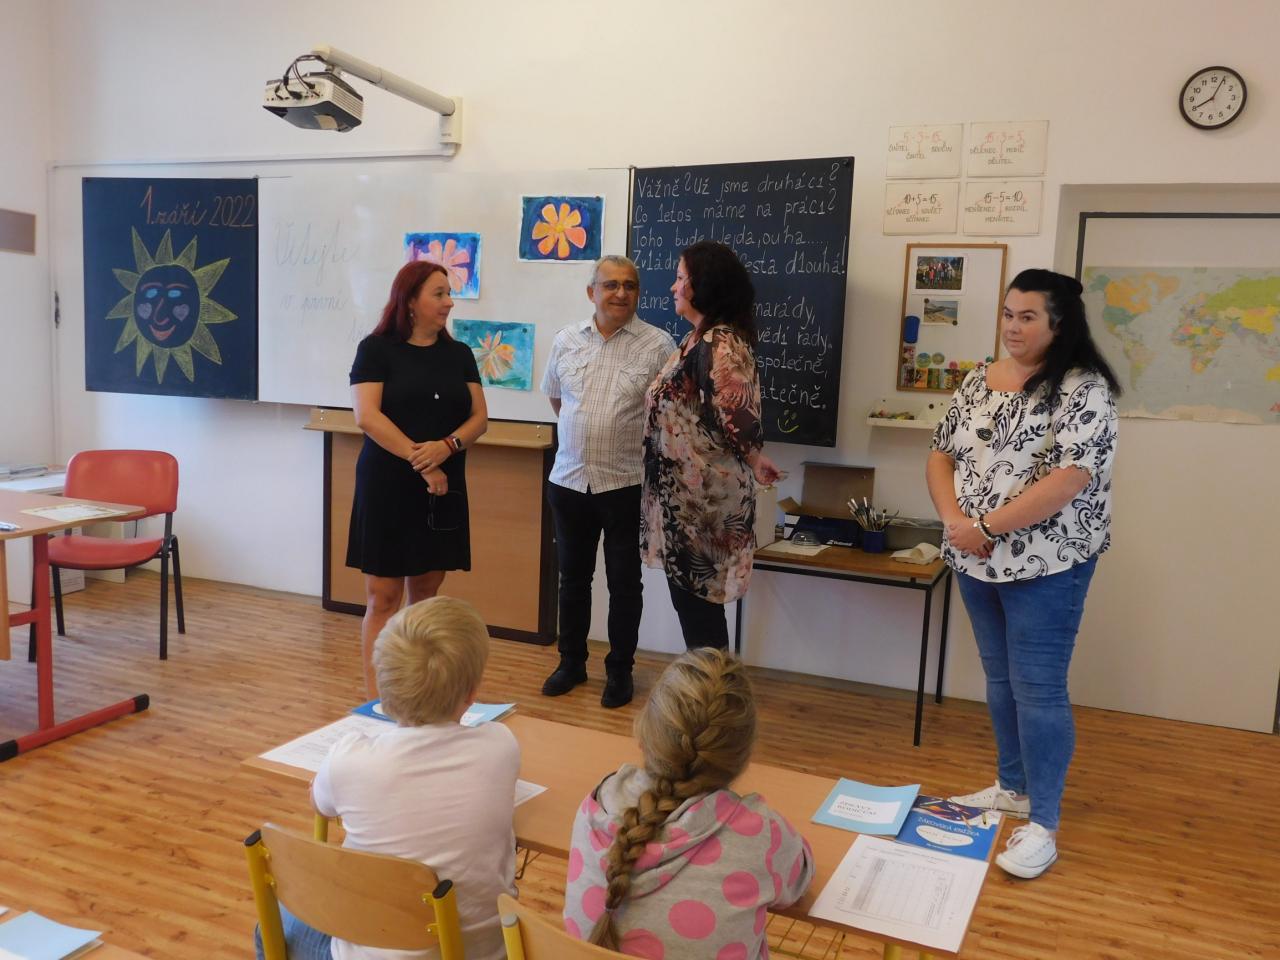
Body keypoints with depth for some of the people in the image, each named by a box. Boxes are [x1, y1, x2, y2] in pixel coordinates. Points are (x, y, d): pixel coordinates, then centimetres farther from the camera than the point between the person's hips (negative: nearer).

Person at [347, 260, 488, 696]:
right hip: (387, 487, -4)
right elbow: (366, 416, -13)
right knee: (383, 597, -2)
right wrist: (419, 460, -18)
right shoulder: (376, 349, -3)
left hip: (443, 490, 4)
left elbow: (479, 417, 5)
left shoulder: (459, 354, 9)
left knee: (426, 592, 10)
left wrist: (447, 446, -15)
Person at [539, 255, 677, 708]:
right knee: (572, 578, 16)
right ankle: (571, 662, 32)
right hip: (569, 481, 4)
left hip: (626, 485, -4)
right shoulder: (567, 340, 5)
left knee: (624, 584, 9)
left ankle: (620, 671, 24)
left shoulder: (658, 345, -9)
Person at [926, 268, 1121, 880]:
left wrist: (984, 526, -20)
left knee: (1038, 689, -2)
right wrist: (955, 521, -10)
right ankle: (1013, 787, 33)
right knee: (1000, 678, 17)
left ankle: (1043, 824, 9)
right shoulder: (979, 381, 8)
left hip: (1046, 565, -6)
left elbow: (1068, 478, -22)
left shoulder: (1083, 388, -12)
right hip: (977, 562, 7)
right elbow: (940, 455, 8)